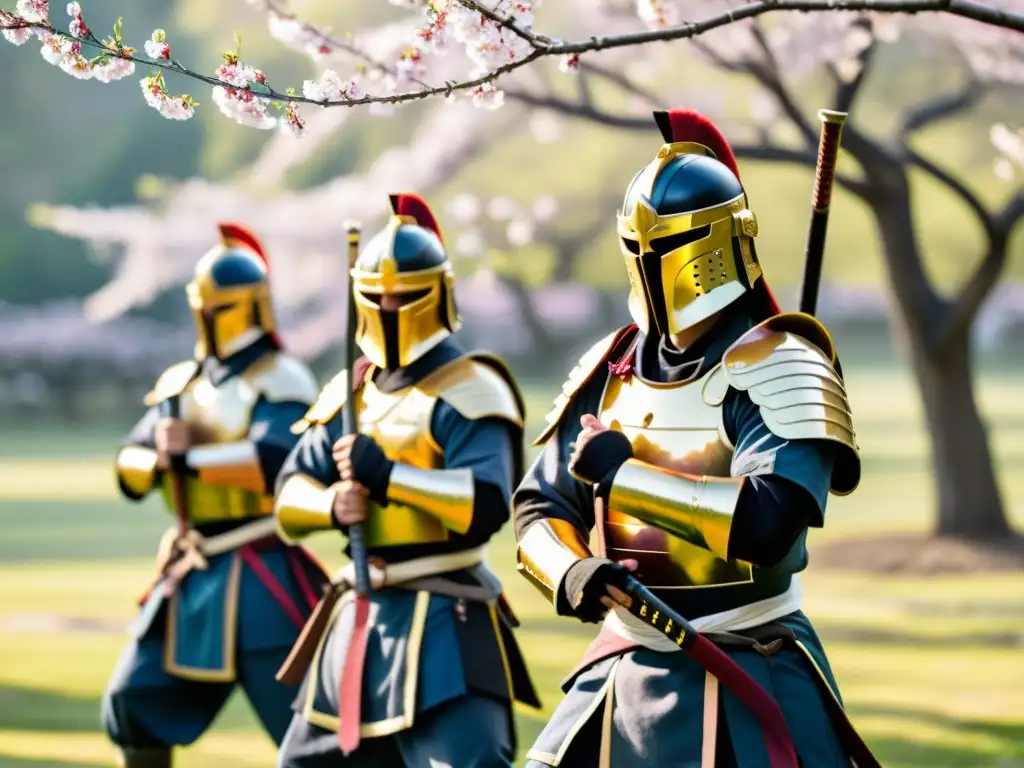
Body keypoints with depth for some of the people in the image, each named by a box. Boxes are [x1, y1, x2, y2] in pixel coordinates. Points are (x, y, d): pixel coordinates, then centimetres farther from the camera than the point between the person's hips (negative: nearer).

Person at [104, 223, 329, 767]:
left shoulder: (280, 380, -9)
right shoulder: (179, 385, 12)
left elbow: (273, 461, -26)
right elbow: (129, 469, 7)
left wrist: (190, 458, -20)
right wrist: (158, 460, -15)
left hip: (259, 578, -8)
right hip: (192, 575, 8)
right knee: (133, 703, 11)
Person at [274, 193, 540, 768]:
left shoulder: (468, 392, -10)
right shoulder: (350, 394, 13)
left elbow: (487, 505, -22)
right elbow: (290, 495, 12)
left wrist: (389, 475, -27)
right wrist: (331, 505, -10)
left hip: (442, 620, -8)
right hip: (359, 615, 8)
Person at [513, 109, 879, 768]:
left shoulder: (775, 368, -13)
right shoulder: (612, 372, 8)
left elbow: (767, 522, -27)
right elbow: (541, 508, 11)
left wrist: (623, 474, -22)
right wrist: (570, 573, -12)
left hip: (749, 681, -6)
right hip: (627, 669, 6)